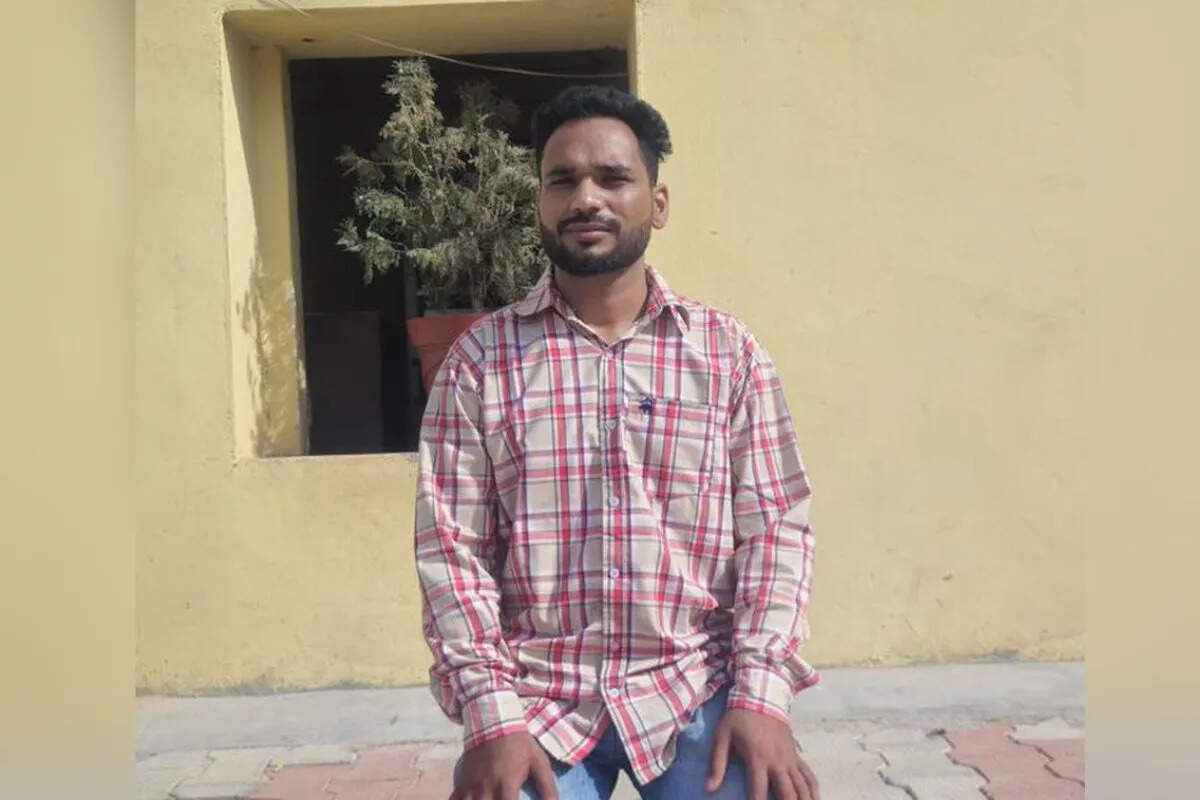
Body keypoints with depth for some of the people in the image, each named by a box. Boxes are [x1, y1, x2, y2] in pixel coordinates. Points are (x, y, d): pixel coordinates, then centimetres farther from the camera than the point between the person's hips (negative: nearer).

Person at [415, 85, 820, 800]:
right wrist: (492, 717, -10)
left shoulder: (730, 351, 2)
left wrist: (762, 694, -10)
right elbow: (453, 546, -2)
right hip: (537, 696, 0)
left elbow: (775, 526, 0)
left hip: (695, 689, 1)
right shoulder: (480, 358, 0)